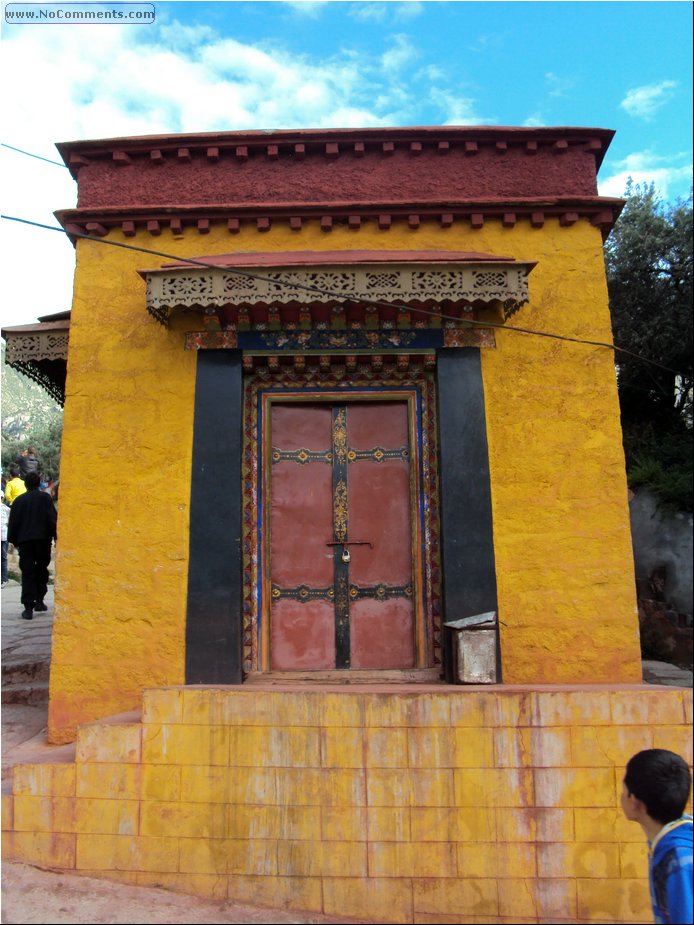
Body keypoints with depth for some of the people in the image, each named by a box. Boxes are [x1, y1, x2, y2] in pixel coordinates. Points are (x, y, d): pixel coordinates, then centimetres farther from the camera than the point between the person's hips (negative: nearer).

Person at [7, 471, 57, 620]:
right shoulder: (45, 497, 1)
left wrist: (13, 540, 16)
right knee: (41, 570, 14)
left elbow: (13, 523, 9)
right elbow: (53, 518, -6)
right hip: (43, 539, -1)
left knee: (27, 574, 1)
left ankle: (28, 608, -6)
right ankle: (39, 601, 14)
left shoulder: (18, 500, 7)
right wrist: (54, 536, -2)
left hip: (24, 541, 1)